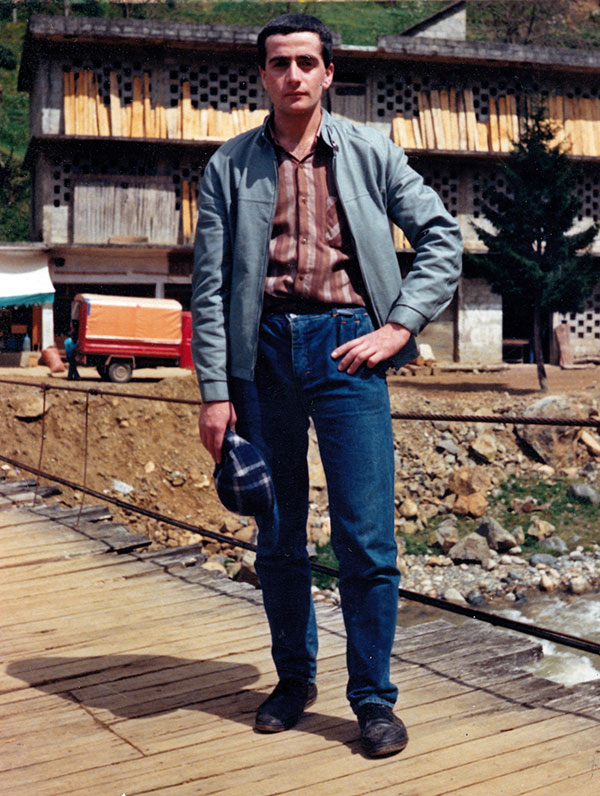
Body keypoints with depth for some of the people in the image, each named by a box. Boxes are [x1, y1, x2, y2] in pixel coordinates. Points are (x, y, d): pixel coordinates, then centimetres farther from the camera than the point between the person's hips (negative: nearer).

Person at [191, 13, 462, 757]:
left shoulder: (371, 153, 9)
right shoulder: (229, 166, 9)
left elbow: (442, 236, 9)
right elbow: (209, 285, 5)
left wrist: (400, 325, -3)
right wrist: (215, 390, -2)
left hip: (344, 346, -1)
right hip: (264, 351, 1)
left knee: (366, 537, -4)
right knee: (277, 535, 9)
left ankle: (373, 697, 11)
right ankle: (294, 678, 27)